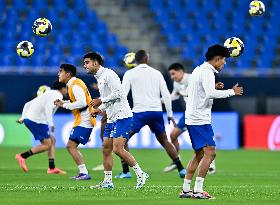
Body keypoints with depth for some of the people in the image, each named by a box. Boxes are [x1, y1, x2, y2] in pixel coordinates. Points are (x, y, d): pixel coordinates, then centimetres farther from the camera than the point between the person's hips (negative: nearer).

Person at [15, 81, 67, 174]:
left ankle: (52, 168, 12)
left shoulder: (48, 93, 26)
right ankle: (22, 156, -9)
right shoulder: (57, 95, -2)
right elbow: (48, 107, -20)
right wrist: (51, 124, -21)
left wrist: (23, 118, 19)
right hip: (36, 120, -10)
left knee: (52, 140, 14)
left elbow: (27, 104, 24)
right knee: (47, 144, -5)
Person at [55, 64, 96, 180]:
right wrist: (63, 103, 8)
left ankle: (84, 173, -13)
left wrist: (64, 105, -15)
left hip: (83, 121, -10)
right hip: (81, 121, 10)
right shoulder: (73, 85, 17)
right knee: (70, 146, 11)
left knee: (71, 145, -12)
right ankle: (83, 173, 11)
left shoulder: (75, 85, -15)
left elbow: (82, 103, -25)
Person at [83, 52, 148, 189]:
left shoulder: (108, 74, -11)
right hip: (112, 118, 10)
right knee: (106, 149, 7)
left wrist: (100, 101, -13)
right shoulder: (99, 78, 19)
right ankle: (107, 181, 12)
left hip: (122, 116, -10)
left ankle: (140, 174, -7)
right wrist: (99, 109, 12)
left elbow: (117, 93, -19)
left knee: (118, 149, -16)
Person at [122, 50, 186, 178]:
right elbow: (166, 95, 8)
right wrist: (170, 114, 13)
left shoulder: (129, 74, 4)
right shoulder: (157, 73, 12)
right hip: (157, 111, 4)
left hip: (140, 112, -4)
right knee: (164, 141, 19)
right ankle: (181, 169, 13)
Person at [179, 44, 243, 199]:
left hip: (192, 118, 10)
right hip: (200, 119, -10)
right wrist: (232, 92, -15)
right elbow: (211, 94, -24)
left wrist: (215, 88, 17)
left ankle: (186, 189, 14)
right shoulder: (207, 72, -12)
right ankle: (198, 190, -15)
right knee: (210, 152, -11)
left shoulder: (198, 70, 19)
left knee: (199, 154, 15)